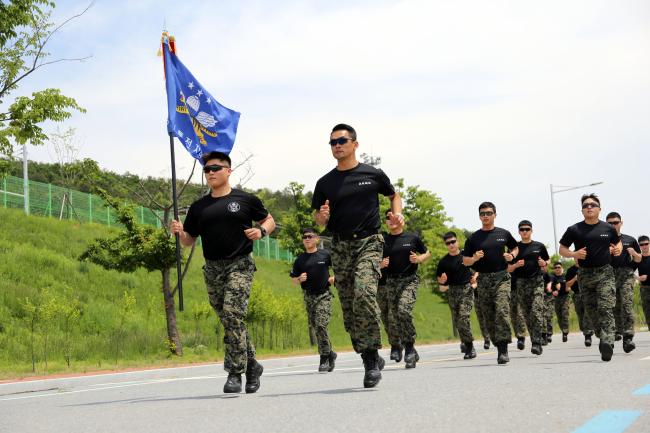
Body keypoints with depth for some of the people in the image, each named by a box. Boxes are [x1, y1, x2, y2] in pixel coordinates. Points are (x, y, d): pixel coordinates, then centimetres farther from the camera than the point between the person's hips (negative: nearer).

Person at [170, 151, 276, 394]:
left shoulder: (245, 200, 1)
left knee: (232, 314, -20)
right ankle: (251, 365, 26)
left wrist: (261, 231, -8)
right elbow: (188, 241, 15)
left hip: (240, 264, -5)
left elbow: (269, 220, 14)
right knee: (230, 321, 8)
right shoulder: (199, 207, 11)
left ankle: (236, 374, -15)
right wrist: (179, 232, -7)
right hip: (213, 268, 5)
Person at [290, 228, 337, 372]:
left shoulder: (325, 255, -2)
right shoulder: (300, 259, 5)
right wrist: (300, 279, -9)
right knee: (315, 327, 6)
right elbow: (293, 279, 12)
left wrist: (334, 277, -4)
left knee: (321, 325, -17)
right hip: (308, 296, 4)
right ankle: (330, 353, 23)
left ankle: (324, 358, -7)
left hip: (324, 295, -4)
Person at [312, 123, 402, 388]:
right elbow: (318, 220, 14)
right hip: (340, 247, 4)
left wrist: (397, 213, 2)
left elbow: (393, 195, 21)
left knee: (364, 294, -25)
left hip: (369, 242, -3)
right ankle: (371, 359, 16)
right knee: (349, 309, 3)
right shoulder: (325, 183, 9)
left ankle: (371, 355, -15)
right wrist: (322, 217, -9)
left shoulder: (373, 175, 4)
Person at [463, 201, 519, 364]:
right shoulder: (473, 238, 7)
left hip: (502, 277, -2)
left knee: (502, 311, -17)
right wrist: (475, 258, -11)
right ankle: (500, 348, 15)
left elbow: (515, 248, 24)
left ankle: (503, 349, -19)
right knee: (489, 316, 3)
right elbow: (465, 261, 9)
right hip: (483, 279, 2)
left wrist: (511, 256, 3)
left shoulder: (503, 234, 8)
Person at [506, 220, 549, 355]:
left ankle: (536, 343, -18)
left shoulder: (539, 246, 7)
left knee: (536, 312, -16)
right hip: (521, 283, 2)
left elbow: (547, 261, 19)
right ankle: (535, 341, 16)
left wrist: (544, 263, -3)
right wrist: (516, 265, -11)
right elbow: (508, 269, 9)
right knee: (527, 315, 6)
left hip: (537, 282, -2)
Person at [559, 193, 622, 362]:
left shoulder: (608, 229, 4)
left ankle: (607, 343, -26)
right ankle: (603, 338, 24)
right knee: (592, 311, 7)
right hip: (585, 274, 2)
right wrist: (574, 254, -11)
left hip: (605, 273, -2)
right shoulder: (574, 230, 2)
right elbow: (562, 249, 8)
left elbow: (618, 241, 22)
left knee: (606, 308, -16)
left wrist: (618, 250, 0)